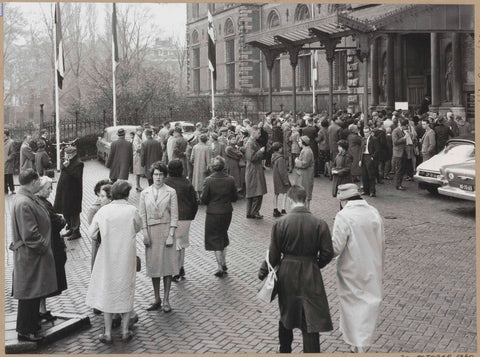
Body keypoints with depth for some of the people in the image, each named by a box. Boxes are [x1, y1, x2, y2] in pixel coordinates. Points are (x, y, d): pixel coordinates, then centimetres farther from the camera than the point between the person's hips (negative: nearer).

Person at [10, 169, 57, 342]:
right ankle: (24, 330, 11)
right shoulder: (24, 204, -25)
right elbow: (30, 234, -25)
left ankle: (32, 322, 34)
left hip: (35, 255, 10)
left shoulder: (29, 199, 8)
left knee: (35, 291, 20)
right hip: (30, 256, -10)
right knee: (29, 292, 0)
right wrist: (43, 247, -16)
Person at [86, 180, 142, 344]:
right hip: (127, 257, -1)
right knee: (126, 291, 13)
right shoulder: (132, 210, -11)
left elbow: (91, 234, -1)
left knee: (107, 293, 11)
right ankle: (125, 331, 19)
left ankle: (108, 333, 14)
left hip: (107, 257, 1)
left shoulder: (103, 211, -7)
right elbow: (138, 228, 5)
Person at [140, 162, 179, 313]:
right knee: (153, 265, 6)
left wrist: (171, 235, -10)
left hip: (166, 230, -2)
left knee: (168, 264, 0)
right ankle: (157, 299, 17)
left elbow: (174, 215, -4)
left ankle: (166, 300, 8)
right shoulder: (145, 193, 5)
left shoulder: (171, 192, -1)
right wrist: (145, 234, -3)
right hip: (151, 231, 2)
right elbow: (143, 215, 5)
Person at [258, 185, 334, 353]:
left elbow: (273, 254, -5)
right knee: (312, 320, 5)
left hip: (286, 276, 1)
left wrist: (263, 271, 11)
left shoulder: (280, 223, -11)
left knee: (285, 316, 21)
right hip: (310, 277, -1)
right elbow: (328, 253, -6)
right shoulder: (319, 224, -11)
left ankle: (284, 350, 37)